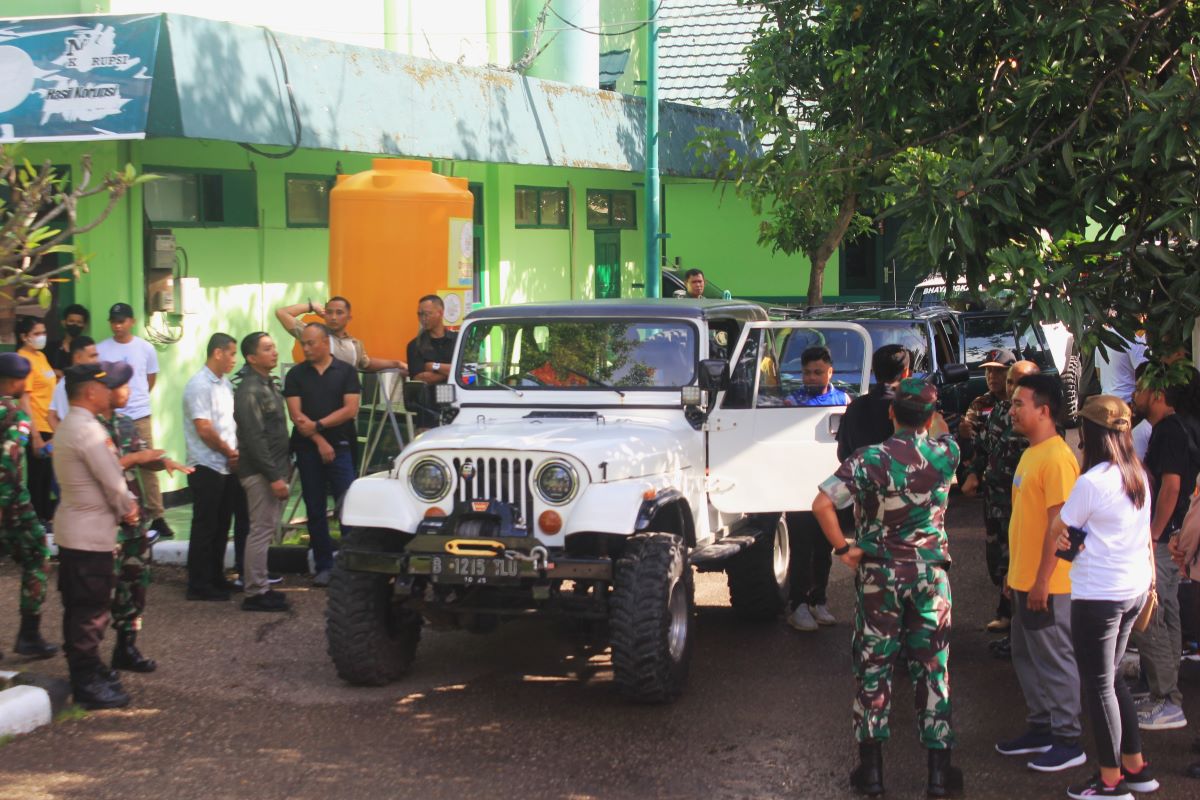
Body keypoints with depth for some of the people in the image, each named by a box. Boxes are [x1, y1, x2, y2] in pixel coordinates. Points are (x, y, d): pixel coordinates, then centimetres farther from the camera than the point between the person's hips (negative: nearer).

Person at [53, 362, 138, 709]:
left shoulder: (70, 426, 12)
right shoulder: (88, 430, -21)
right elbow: (112, 481, -20)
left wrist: (126, 504, 2)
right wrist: (127, 509, -2)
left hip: (72, 530, 10)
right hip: (91, 533, -10)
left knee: (78, 606, 17)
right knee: (92, 610, -3)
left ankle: (84, 669, 28)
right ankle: (88, 683, 2)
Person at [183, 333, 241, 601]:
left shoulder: (225, 385, 13)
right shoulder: (199, 385, -14)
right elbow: (204, 429, -19)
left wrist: (234, 453, 0)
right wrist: (230, 452, -8)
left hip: (228, 468, 8)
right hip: (207, 468, -8)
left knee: (221, 526, 14)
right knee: (205, 528, -2)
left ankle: (216, 579, 23)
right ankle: (199, 586, 5)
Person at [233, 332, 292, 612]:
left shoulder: (269, 385, 14)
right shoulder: (250, 390, -16)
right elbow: (255, 439, -21)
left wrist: (284, 468, 17)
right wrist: (274, 476, -22)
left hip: (273, 469, 10)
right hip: (260, 473, -10)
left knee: (265, 530, 13)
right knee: (261, 531, -7)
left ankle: (260, 587, 20)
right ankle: (255, 593, -2)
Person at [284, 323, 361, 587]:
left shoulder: (346, 372, 3)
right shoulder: (296, 375, 7)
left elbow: (350, 409, -6)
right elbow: (296, 414, -2)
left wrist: (317, 425, -12)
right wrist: (320, 441, -10)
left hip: (341, 447, -2)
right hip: (308, 448, 2)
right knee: (315, 510, 5)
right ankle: (323, 567, 10)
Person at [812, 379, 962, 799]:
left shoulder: (870, 460, -14)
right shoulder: (946, 454, -6)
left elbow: (822, 504, -21)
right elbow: (941, 431, 20)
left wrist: (843, 548, -10)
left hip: (879, 575, -1)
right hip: (931, 574, 2)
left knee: (873, 668, 9)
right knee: (932, 669, 8)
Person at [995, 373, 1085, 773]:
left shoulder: (1057, 458, -19)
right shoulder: (1031, 453, 12)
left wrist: (1042, 580, -22)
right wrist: (1015, 571, 20)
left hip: (1047, 584, -10)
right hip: (1024, 579, 10)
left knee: (1055, 659, 0)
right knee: (1027, 657, 17)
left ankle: (1068, 741, 9)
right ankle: (1041, 728, 29)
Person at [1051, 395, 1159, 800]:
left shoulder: (1092, 482, -20)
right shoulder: (1138, 476, 4)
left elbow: (1058, 528, -8)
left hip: (1098, 595, -8)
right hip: (1135, 589, 8)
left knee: (1099, 686, 4)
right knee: (1114, 678, 20)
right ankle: (1135, 766, 26)